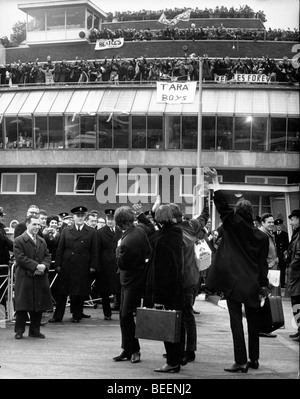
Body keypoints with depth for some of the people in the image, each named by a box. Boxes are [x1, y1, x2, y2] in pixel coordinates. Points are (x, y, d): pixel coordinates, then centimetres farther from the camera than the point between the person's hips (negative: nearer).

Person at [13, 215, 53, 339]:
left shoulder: (42, 241, 16)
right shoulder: (18, 241, -5)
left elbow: (47, 256, 12)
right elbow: (20, 258, -14)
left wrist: (44, 266, -10)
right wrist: (36, 266, -19)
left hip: (40, 278, 6)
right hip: (24, 279, -6)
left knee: (39, 306, 8)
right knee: (22, 306, -1)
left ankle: (35, 331, 18)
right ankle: (19, 331, 10)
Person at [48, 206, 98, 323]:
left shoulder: (91, 232, 5)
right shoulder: (65, 231, 9)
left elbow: (94, 251, 3)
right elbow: (60, 249, 7)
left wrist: (93, 266, -4)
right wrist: (58, 264, 0)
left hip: (83, 268, -1)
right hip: (66, 267, 1)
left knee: (80, 293, 4)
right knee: (62, 292, 4)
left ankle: (77, 315, 16)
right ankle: (58, 316, 9)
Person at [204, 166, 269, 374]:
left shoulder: (233, 226, -5)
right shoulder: (262, 236, 4)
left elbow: (221, 203, -4)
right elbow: (263, 263, 4)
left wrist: (215, 179, 3)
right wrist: (264, 285, 8)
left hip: (233, 282, -4)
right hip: (253, 284, 4)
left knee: (236, 321, -2)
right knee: (253, 322, 14)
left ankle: (241, 362, -5)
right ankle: (254, 359, 21)